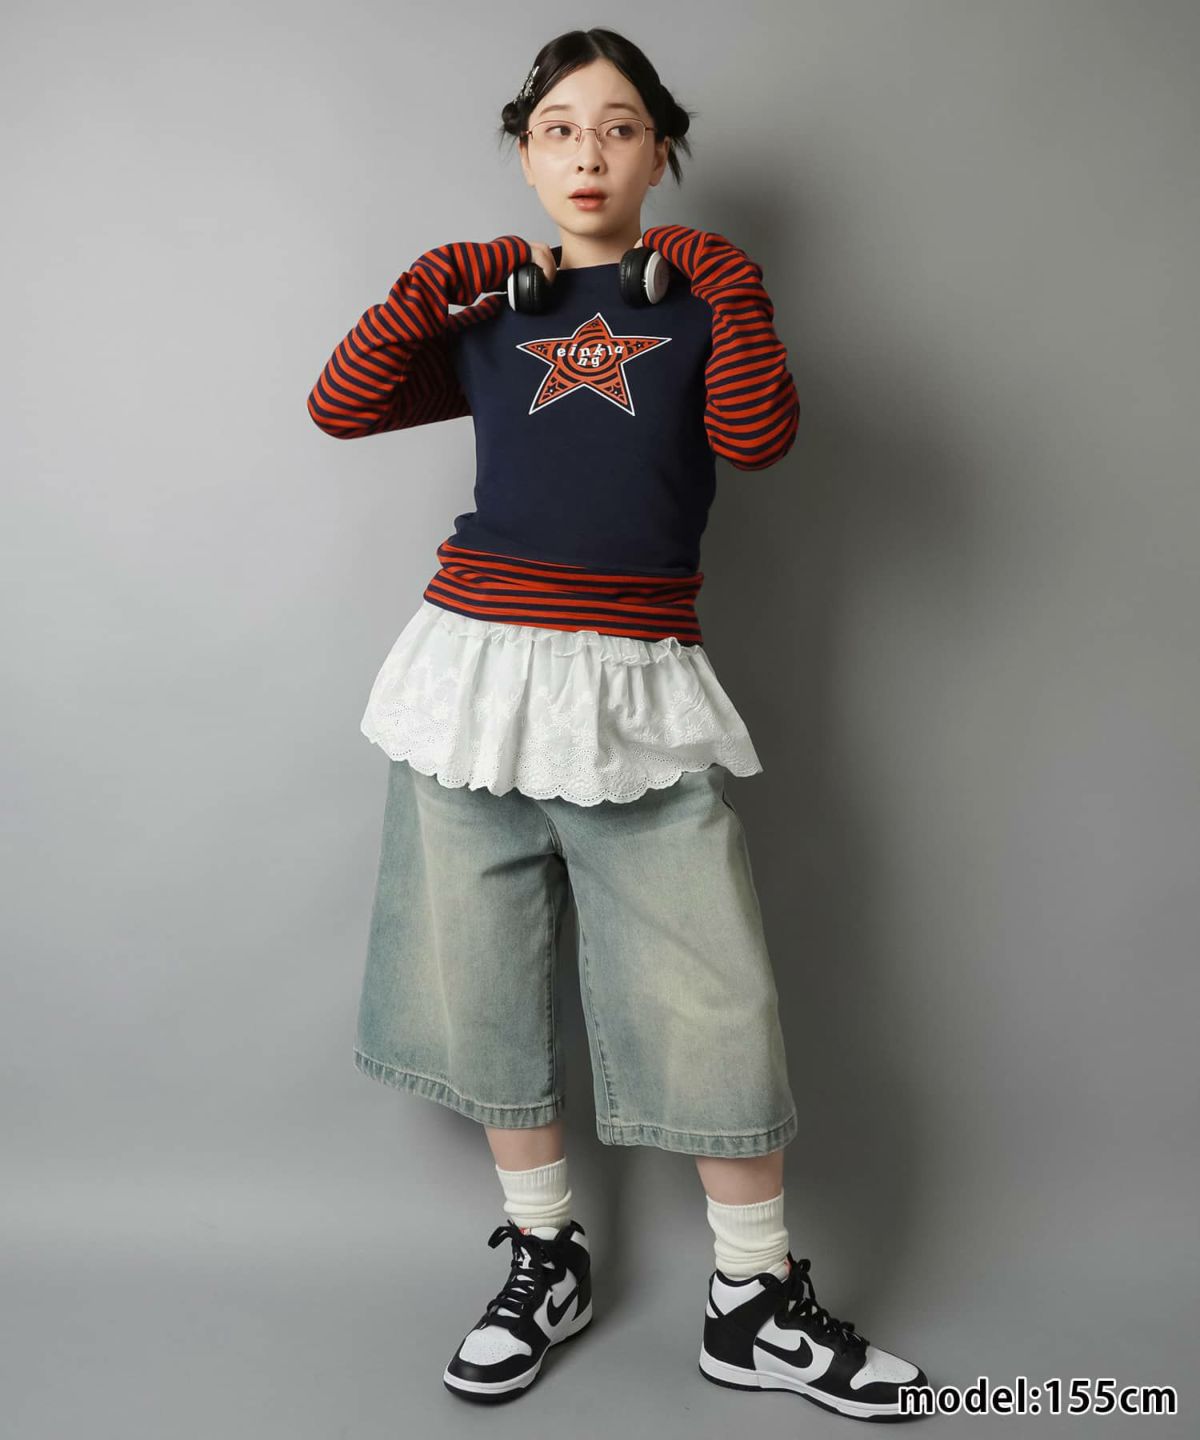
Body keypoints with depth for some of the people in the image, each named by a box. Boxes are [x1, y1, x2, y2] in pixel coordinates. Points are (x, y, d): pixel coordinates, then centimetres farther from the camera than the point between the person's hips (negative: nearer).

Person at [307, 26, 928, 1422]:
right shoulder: (488, 311, 13)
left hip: (638, 685, -2)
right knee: (484, 975, 9)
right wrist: (426, 291, -6)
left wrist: (732, 292, -11)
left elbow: (757, 439, -6)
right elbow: (340, 407, 4)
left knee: (712, 997, -2)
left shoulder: (700, 293, 10)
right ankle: (546, 1256, 29)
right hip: (480, 665, 2)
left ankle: (756, 1300, 17)